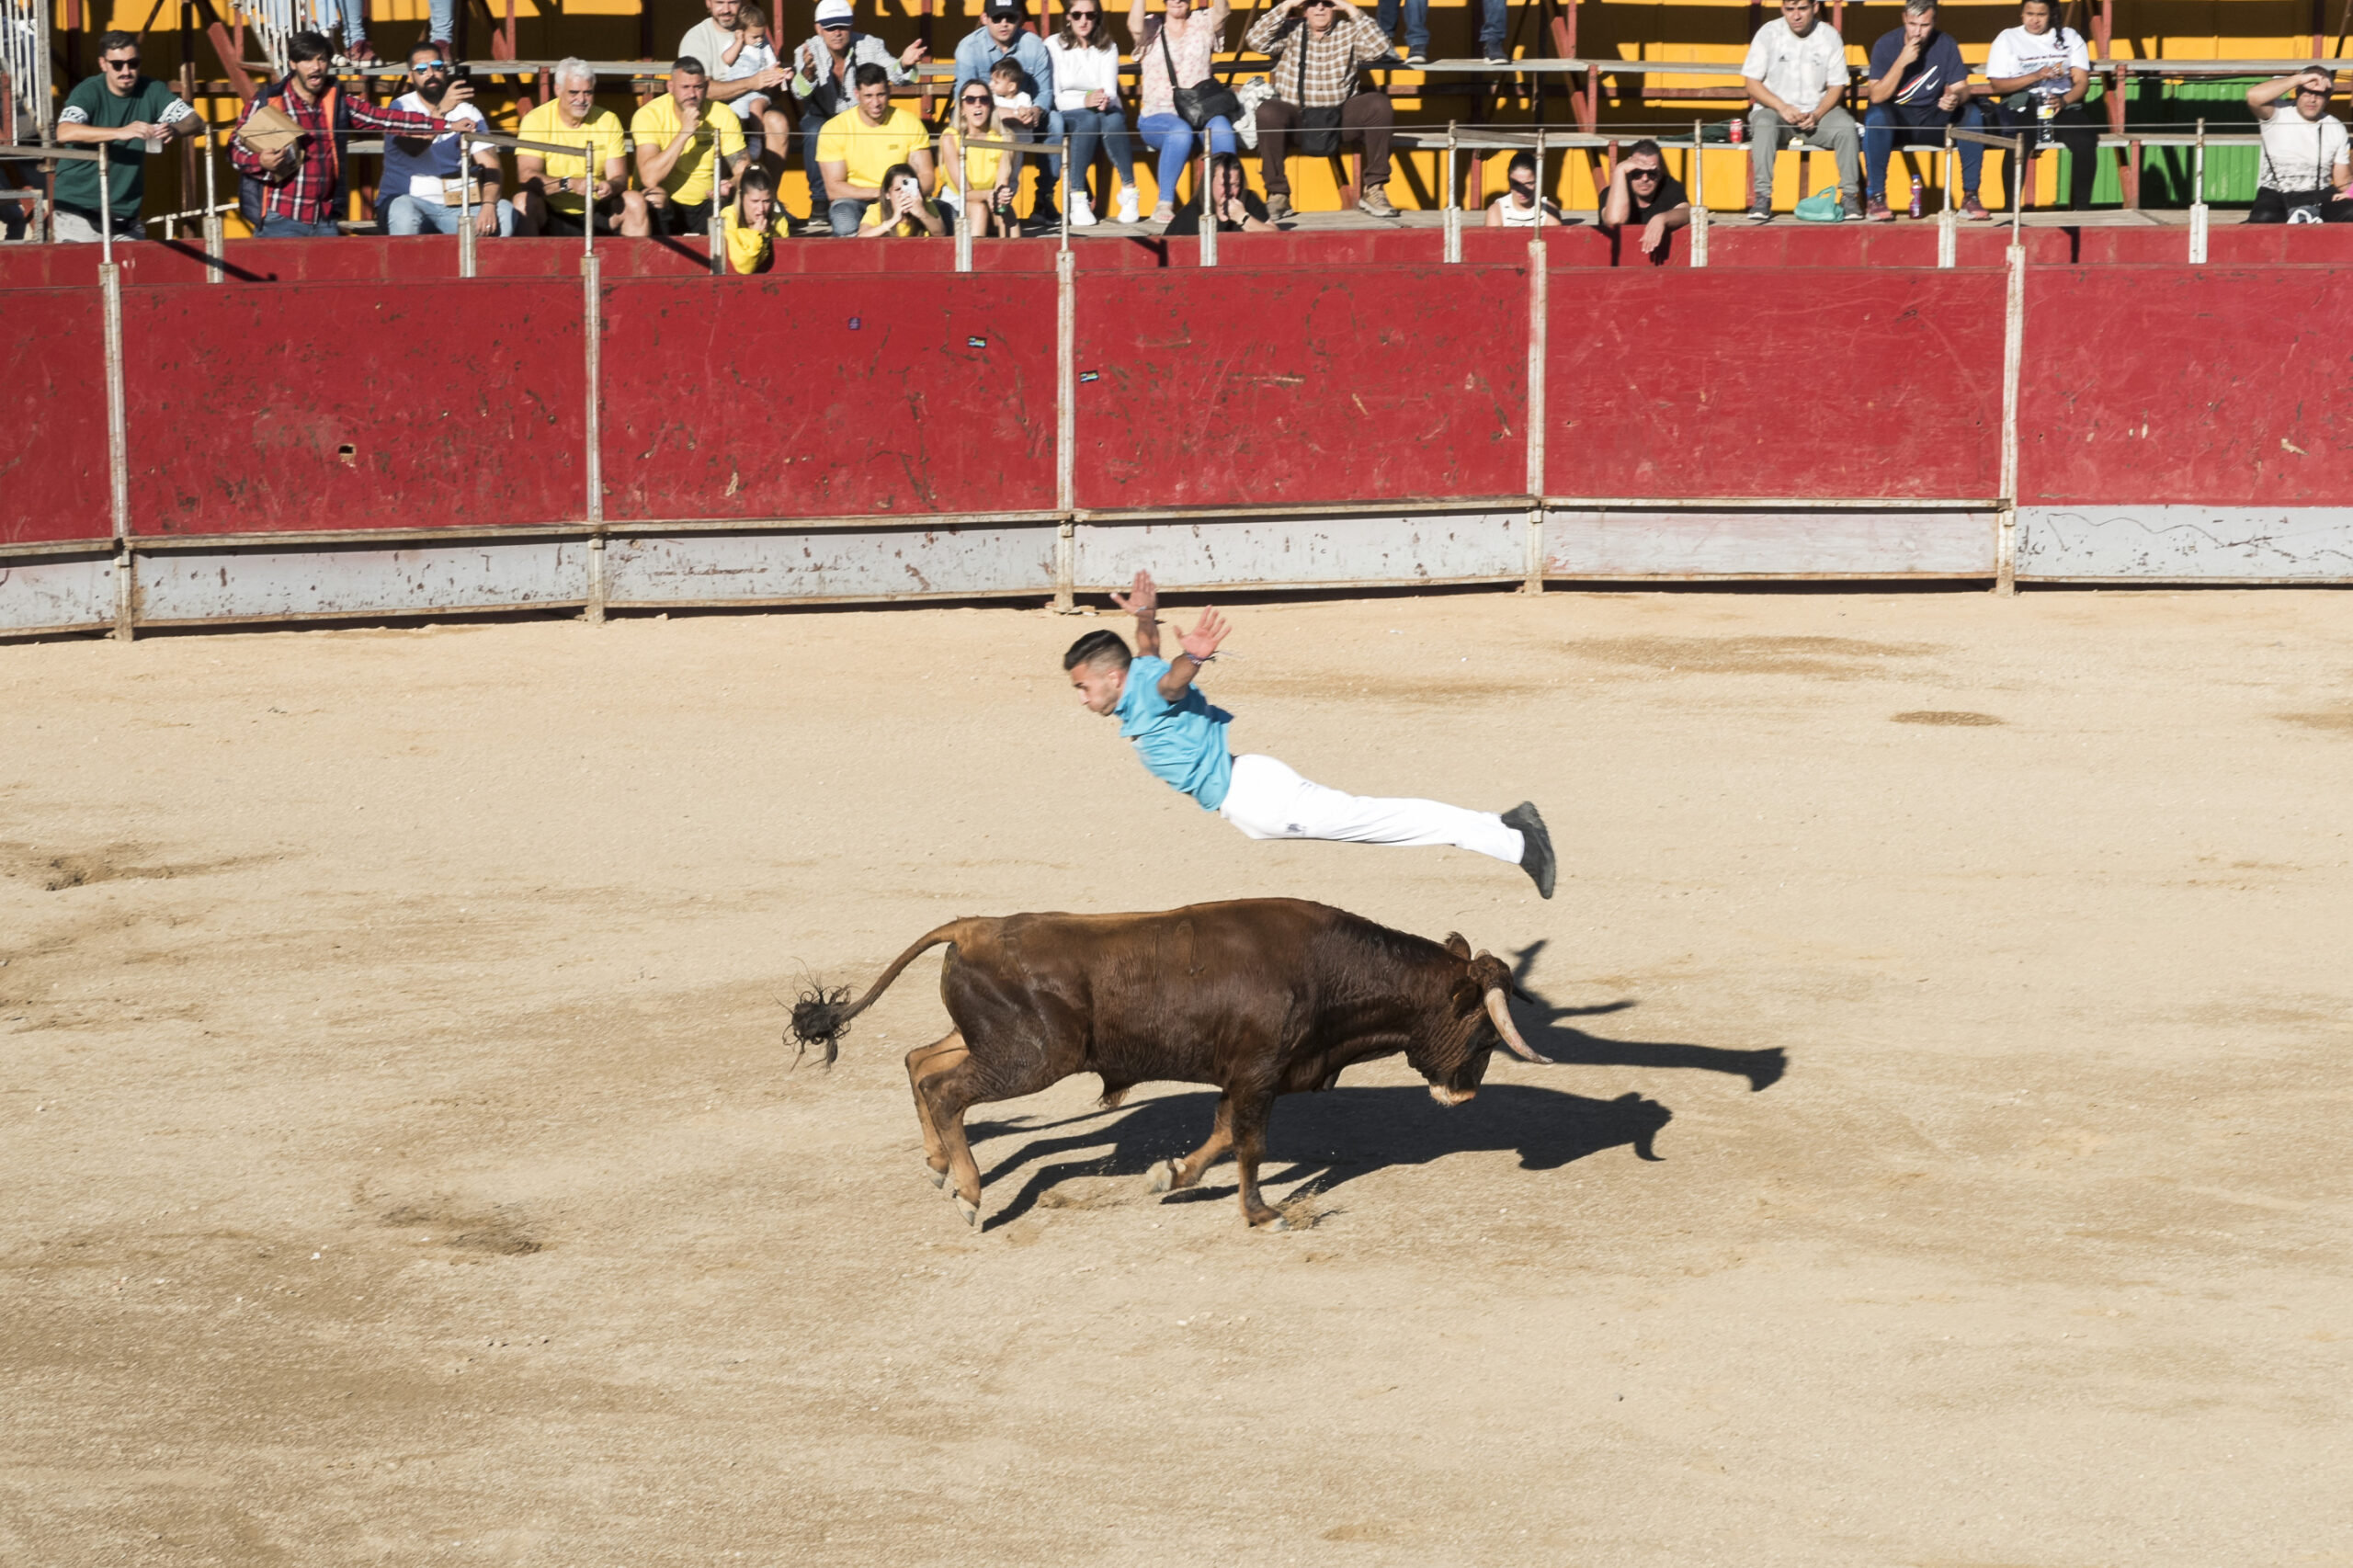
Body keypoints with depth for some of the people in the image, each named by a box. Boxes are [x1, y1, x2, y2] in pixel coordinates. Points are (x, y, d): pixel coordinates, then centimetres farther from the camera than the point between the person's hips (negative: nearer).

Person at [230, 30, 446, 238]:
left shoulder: (338, 102, 10)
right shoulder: (266, 102, -2)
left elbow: (388, 119, 6)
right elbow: (236, 149, 0)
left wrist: (446, 125, -1)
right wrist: (260, 161, -23)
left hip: (325, 221, 5)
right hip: (281, 220, -4)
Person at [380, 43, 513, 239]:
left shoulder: (467, 112, 9)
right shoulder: (401, 107, 1)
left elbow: (490, 165, -3)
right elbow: (413, 147, -20)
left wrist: (488, 204, -22)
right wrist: (442, 111, -33)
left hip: (455, 207, 3)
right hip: (411, 201, -3)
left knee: (505, 211, -22)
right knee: (403, 211, -37)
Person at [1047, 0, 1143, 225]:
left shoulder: (1108, 48, 7)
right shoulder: (1054, 45, -2)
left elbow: (1110, 93, -6)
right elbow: (1054, 97, -10)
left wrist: (1105, 101, -32)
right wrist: (1085, 101, -29)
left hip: (1105, 113, 2)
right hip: (1068, 117, -2)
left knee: (1113, 121, -35)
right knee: (1090, 120, -37)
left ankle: (1130, 192, -27)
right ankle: (1077, 199, -38)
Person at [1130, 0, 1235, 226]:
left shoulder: (1203, 23, 14)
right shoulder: (1151, 28, 11)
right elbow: (1135, 26, -13)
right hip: (1158, 116, -1)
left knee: (1221, 127, -34)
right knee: (1181, 131, -37)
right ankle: (1164, 205, -33)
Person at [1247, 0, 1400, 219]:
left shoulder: (1349, 31, 6)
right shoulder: (1289, 31, 4)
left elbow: (1379, 49, -12)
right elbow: (1255, 40, -13)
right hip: (1295, 117, -1)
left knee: (1379, 104, -24)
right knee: (1267, 112, -33)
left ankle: (1374, 189, -16)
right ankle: (1277, 194, -22)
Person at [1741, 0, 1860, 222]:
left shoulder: (1830, 36, 0)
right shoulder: (1768, 33, -3)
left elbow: (1837, 86, 2)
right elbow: (1752, 83, -3)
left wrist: (1817, 115, -16)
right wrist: (1783, 108, -18)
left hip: (1817, 111, 1)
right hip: (1774, 108, -1)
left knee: (1846, 126, -28)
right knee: (1764, 126, -35)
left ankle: (1850, 194, -20)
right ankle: (1762, 197, -35)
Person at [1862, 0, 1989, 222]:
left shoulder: (1945, 44, -1)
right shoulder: (1887, 44, -7)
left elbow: (1962, 88, -4)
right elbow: (1876, 96, -16)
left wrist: (1956, 98, -29)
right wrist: (1902, 61, -26)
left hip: (1934, 122, 2)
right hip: (1896, 121, -2)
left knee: (1972, 114, -24)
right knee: (1876, 116, -35)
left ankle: (1971, 197, -19)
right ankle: (1875, 197, -27)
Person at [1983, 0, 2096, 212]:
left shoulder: (2070, 37, 18)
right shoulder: (2008, 39, 13)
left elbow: (2082, 81, 8)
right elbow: (1997, 84, 2)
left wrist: (2064, 100, -14)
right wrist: (2035, 77, -11)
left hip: (2064, 105, 2)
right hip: (2023, 107, -2)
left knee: (2085, 141, -31)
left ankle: (2081, 210, -22)